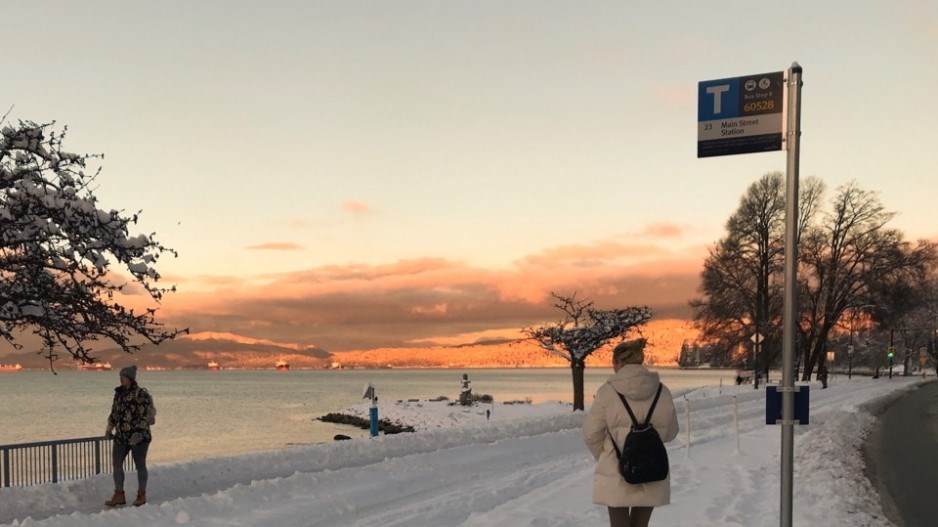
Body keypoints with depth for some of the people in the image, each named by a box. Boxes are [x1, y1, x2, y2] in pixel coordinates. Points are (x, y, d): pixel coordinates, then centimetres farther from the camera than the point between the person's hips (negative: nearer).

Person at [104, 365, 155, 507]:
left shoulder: (141, 394, -13)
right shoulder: (119, 393, 9)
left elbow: (145, 416, -17)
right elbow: (114, 413, 18)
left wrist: (139, 433, -24)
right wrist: (109, 430, 14)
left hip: (138, 437, -7)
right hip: (121, 436, 7)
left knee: (140, 465, 5)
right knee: (117, 464, 4)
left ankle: (142, 494, 18)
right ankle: (119, 495, 13)